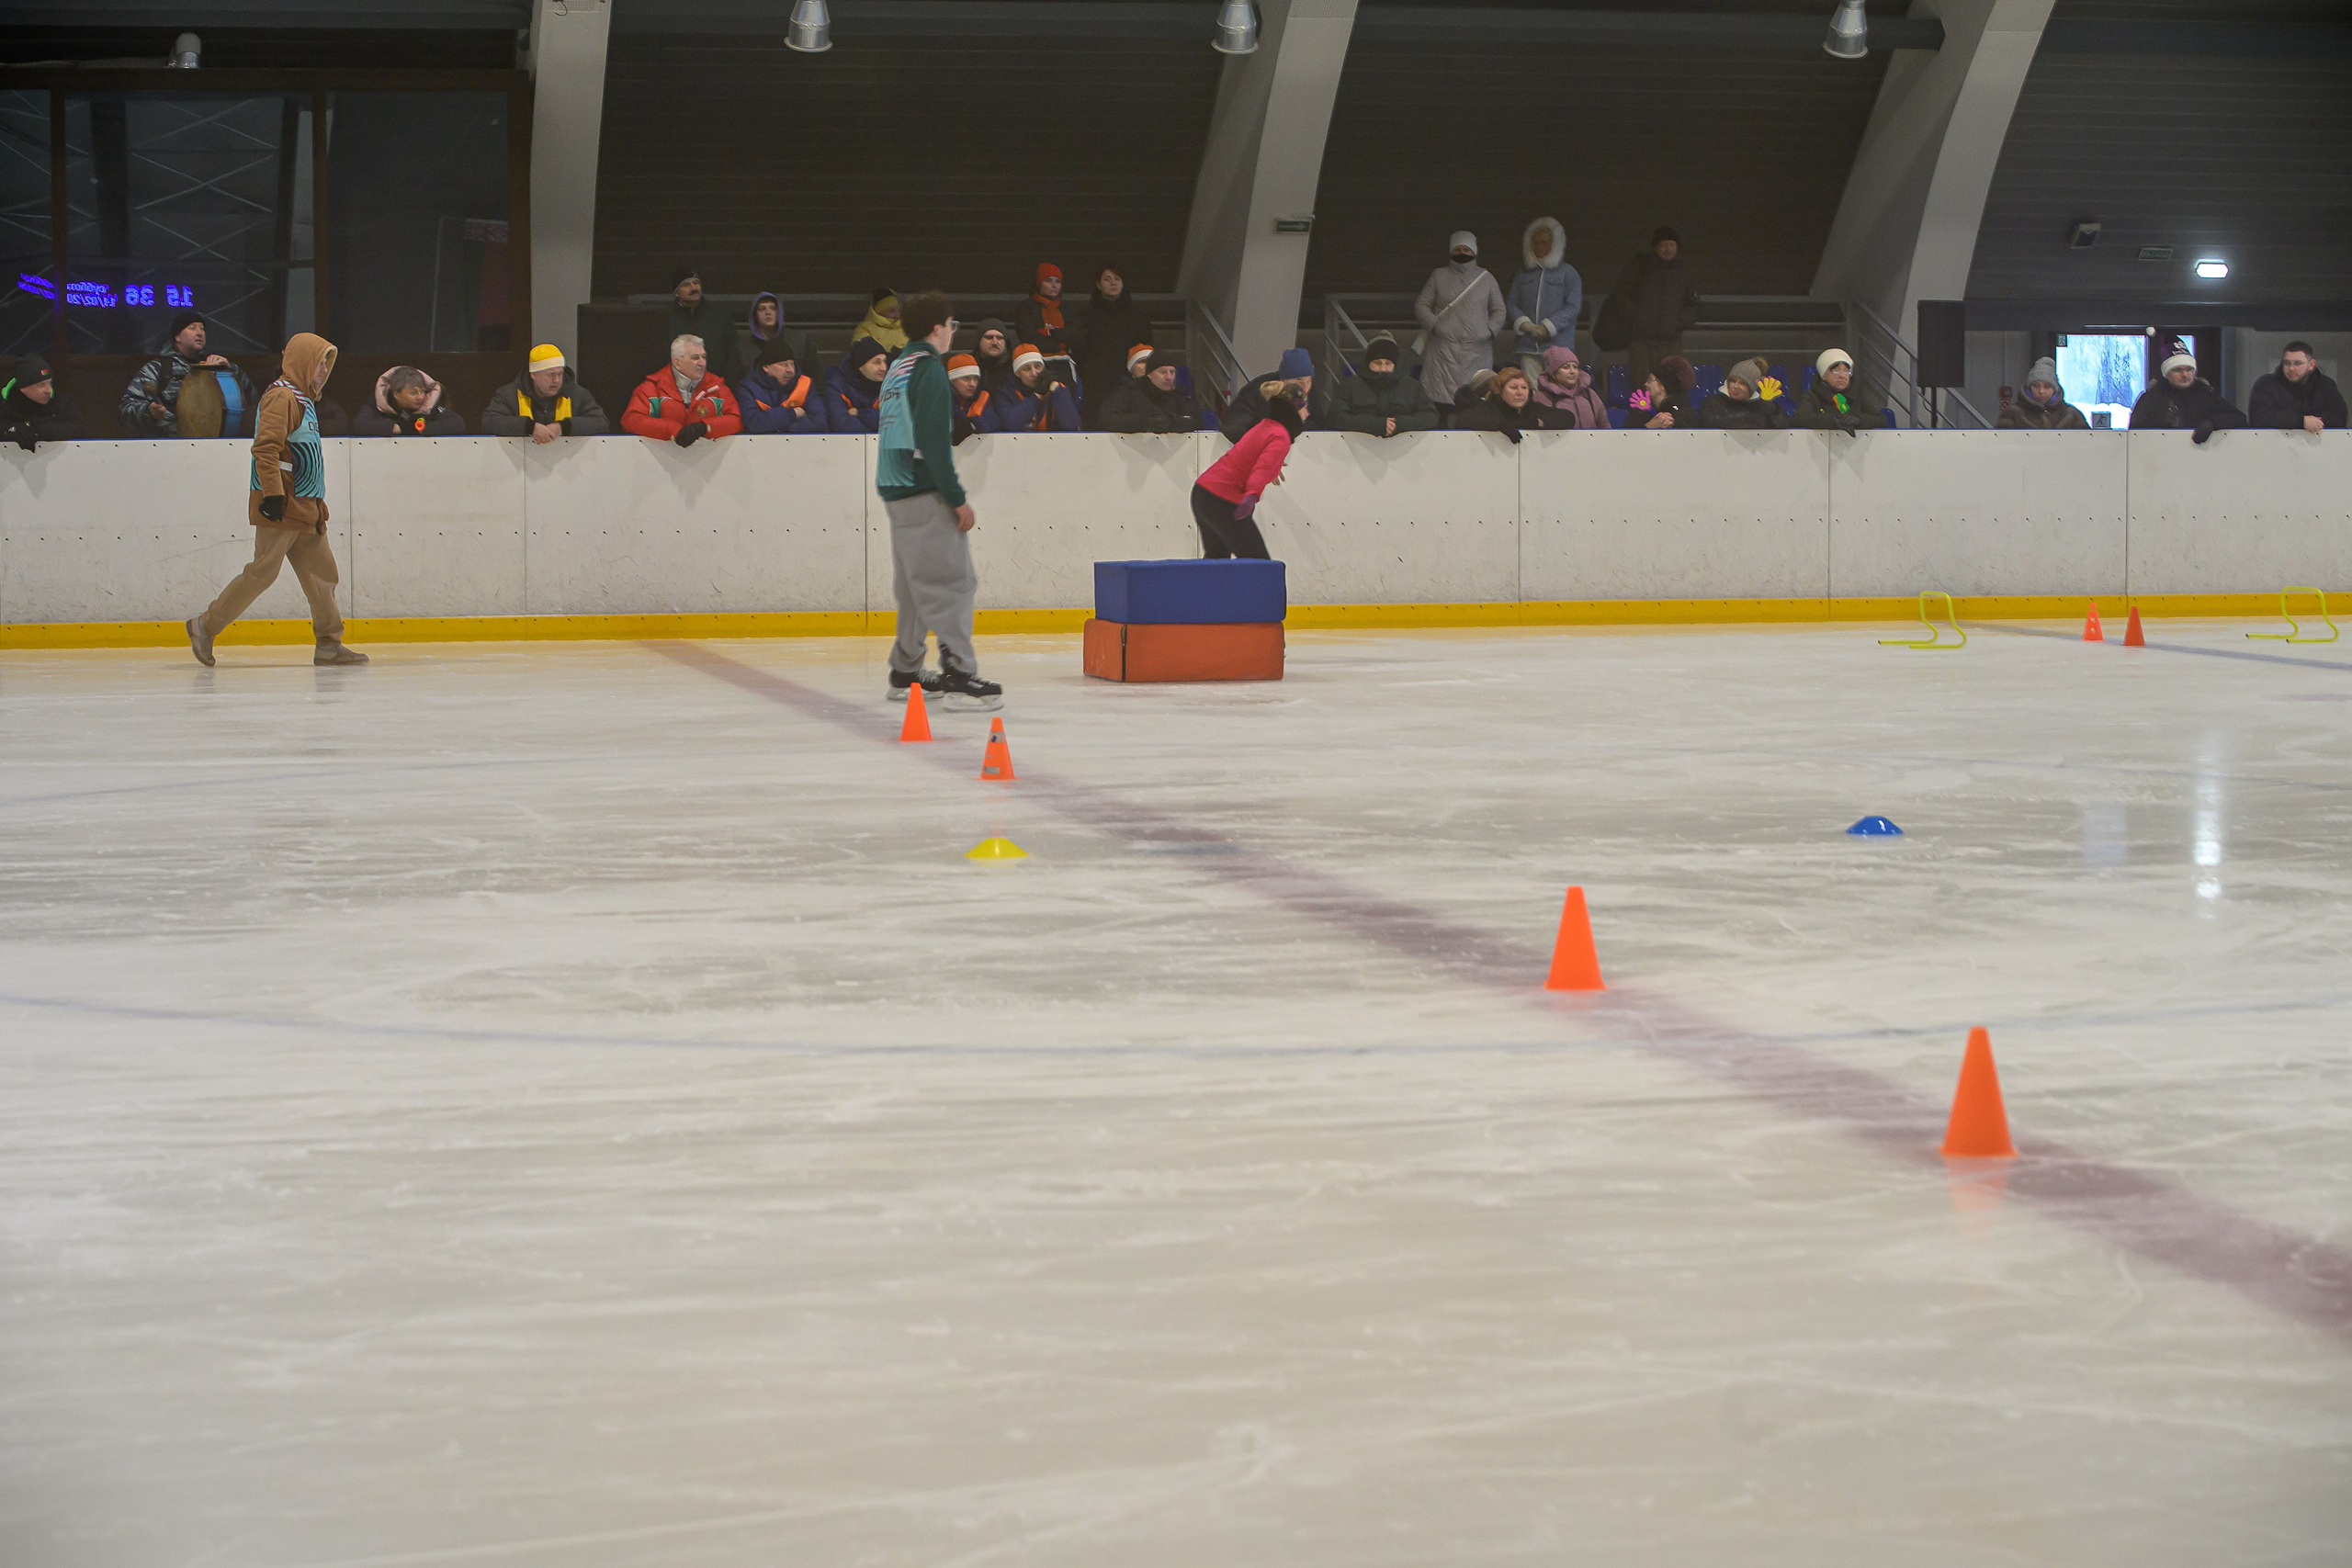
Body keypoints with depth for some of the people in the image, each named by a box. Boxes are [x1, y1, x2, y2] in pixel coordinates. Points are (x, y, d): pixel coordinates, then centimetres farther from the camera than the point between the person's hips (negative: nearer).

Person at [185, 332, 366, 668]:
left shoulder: (302, 399, 20)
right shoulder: (282, 396, -12)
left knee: (321, 571, 5)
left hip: (303, 506, 10)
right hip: (281, 507, -10)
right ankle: (206, 626, 0)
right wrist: (273, 494, -26)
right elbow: (266, 448, -21)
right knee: (263, 571, -8)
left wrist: (317, 507, 26)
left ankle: (329, 644, 6)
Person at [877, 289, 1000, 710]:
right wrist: (957, 498, -16)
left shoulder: (898, 368, 17)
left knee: (917, 585, 17)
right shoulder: (928, 368, -11)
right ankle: (958, 676, -17)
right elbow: (933, 441, -18)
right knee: (952, 582, -10)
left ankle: (905, 673, 22)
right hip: (925, 493, -9)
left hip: (896, 490, 9)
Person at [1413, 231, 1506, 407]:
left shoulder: (1486, 278, 14)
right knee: (1440, 399, -10)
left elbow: (1500, 311, 18)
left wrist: (1490, 331, -1)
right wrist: (1435, 326, -5)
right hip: (1443, 351, 0)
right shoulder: (1439, 276, 13)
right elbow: (1421, 306, 12)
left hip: (1477, 353, 0)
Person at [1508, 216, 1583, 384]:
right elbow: (1511, 303, 15)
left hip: (1557, 344, -3)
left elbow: (1573, 307, -2)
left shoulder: (1567, 273, 5)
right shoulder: (1524, 274, 17)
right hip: (1528, 345, 3)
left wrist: (1547, 327, -11)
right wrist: (1523, 323, -6)